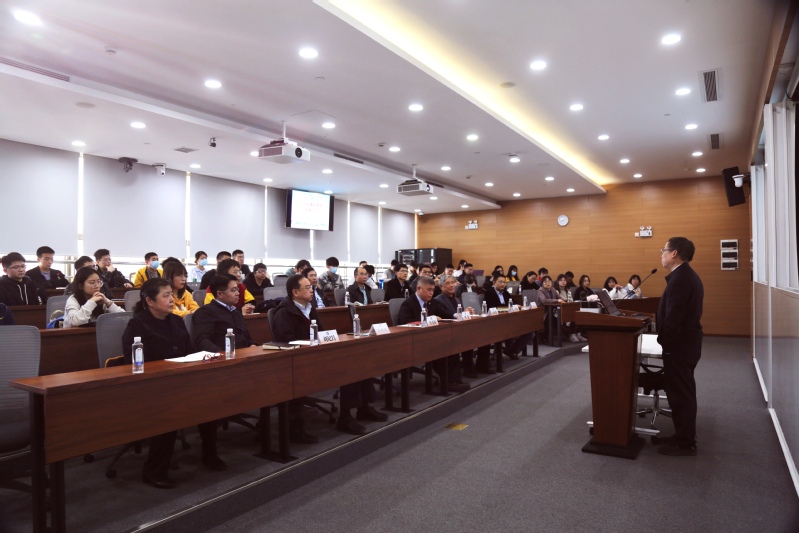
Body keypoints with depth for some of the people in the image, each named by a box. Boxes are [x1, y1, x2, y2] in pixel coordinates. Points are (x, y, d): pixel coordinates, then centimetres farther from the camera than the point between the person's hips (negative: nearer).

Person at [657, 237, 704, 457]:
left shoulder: (679, 278, -22)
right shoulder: (687, 275, 11)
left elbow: (673, 317, -25)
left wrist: (664, 342, -14)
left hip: (678, 345, -11)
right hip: (686, 342, 11)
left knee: (679, 393, -1)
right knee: (683, 391, 17)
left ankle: (684, 443, 9)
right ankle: (685, 436, 28)